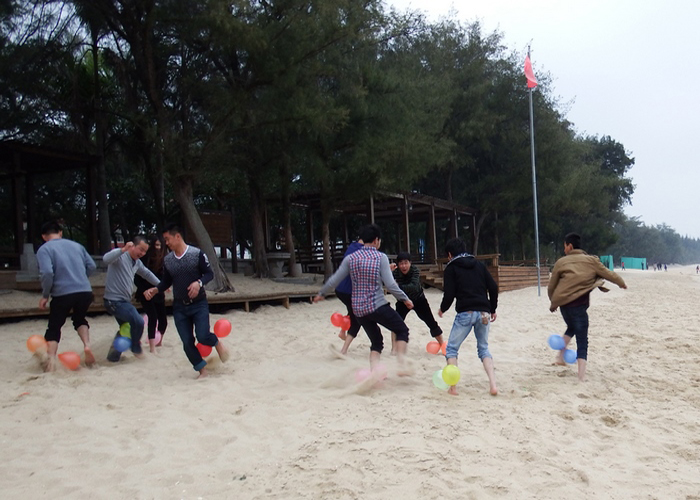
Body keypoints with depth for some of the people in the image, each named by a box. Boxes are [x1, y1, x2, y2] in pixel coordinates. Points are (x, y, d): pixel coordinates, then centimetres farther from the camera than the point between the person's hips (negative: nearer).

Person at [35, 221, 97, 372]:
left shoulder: (44, 249, 1)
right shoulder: (76, 245, 16)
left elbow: (47, 273, -13)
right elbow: (92, 266, 14)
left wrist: (45, 295, -2)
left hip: (62, 294, -4)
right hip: (85, 292, 4)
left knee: (54, 328, 13)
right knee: (79, 319, 28)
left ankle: (51, 361, -1)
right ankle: (87, 345, 5)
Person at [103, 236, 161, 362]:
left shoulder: (137, 262, 11)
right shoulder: (120, 255, -15)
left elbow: (147, 274, 27)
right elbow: (106, 259, -36)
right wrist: (123, 249, -46)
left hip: (123, 301, 10)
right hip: (114, 301, -10)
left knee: (126, 329, 21)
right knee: (138, 321, -19)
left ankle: (113, 355, 34)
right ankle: (136, 348, 5)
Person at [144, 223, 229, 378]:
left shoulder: (197, 254, -11)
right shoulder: (167, 260, 2)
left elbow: (209, 273, -7)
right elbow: (167, 282, 11)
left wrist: (199, 283, -26)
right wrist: (154, 290, -6)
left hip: (199, 304, -4)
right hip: (179, 307, 4)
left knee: (203, 336, -18)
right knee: (187, 342, 1)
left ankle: (217, 342, 17)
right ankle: (202, 370, 18)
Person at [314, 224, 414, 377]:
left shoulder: (351, 258, 4)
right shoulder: (381, 257, -7)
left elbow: (334, 280, 5)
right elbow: (390, 284, -12)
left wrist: (321, 293, 21)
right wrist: (405, 299, 1)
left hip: (359, 309, 5)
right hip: (378, 306, -5)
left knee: (376, 341, 19)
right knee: (402, 330, 13)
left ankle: (374, 372, 4)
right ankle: (402, 365, -1)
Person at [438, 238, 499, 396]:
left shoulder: (451, 268, 3)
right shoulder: (479, 264, 15)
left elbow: (449, 294, -5)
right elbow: (493, 288, 9)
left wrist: (442, 309, 15)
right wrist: (492, 309, 20)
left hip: (465, 313, -4)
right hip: (483, 312, 4)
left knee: (451, 348, 9)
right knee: (484, 348, 17)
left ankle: (453, 387, 0)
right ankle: (493, 385, 1)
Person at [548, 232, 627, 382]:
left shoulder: (561, 262, 7)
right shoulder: (591, 260, 5)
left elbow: (551, 286, 12)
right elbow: (607, 273, 15)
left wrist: (553, 302, 28)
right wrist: (621, 283, 35)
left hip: (563, 302, 3)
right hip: (579, 304, -3)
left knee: (571, 328, 32)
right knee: (582, 341, 0)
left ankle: (560, 356, 26)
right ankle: (582, 376, -9)